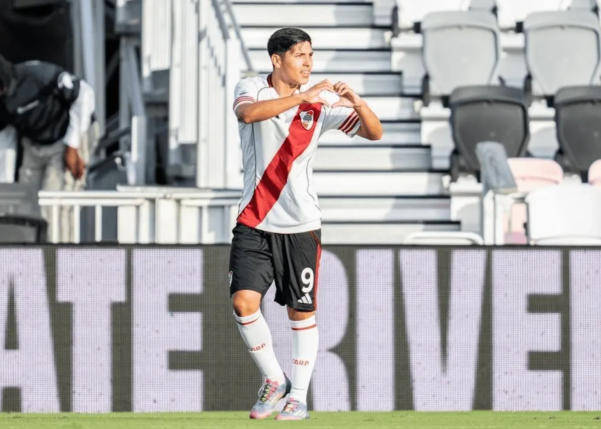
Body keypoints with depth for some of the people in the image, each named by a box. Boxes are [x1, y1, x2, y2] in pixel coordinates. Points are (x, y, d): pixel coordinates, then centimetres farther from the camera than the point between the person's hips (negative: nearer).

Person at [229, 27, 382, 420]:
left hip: (300, 225, 1)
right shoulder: (253, 89, -3)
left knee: (302, 313, 3)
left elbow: (374, 133, -2)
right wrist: (302, 96, -32)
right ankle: (274, 380, 8)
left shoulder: (320, 104, 0)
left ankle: (298, 398, 15)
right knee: (244, 302, -13)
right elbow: (247, 112, -27)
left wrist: (356, 102, -22)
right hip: (254, 224, -1)